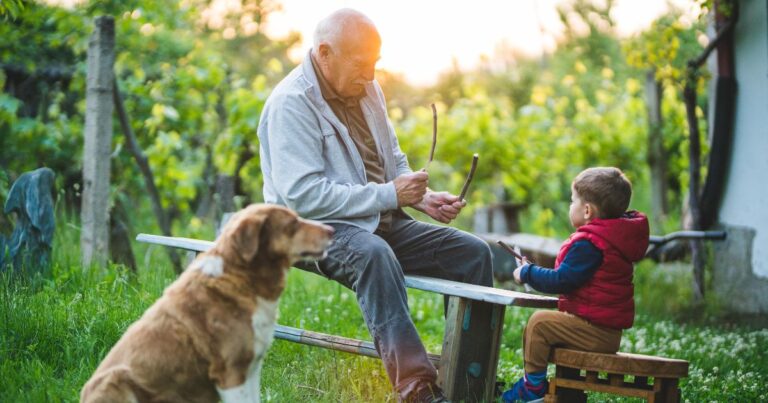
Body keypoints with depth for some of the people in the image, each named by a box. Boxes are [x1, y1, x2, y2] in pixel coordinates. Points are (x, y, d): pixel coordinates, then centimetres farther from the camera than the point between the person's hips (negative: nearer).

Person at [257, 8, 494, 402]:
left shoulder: (366, 89, 10)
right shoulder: (291, 104, -15)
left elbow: (394, 161, 22)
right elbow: (302, 195, -24)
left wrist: (422, 196, 0)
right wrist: (390, 195, -23)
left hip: (381, 222, 8)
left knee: (473, 251, -6)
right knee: (374, 254, -39)